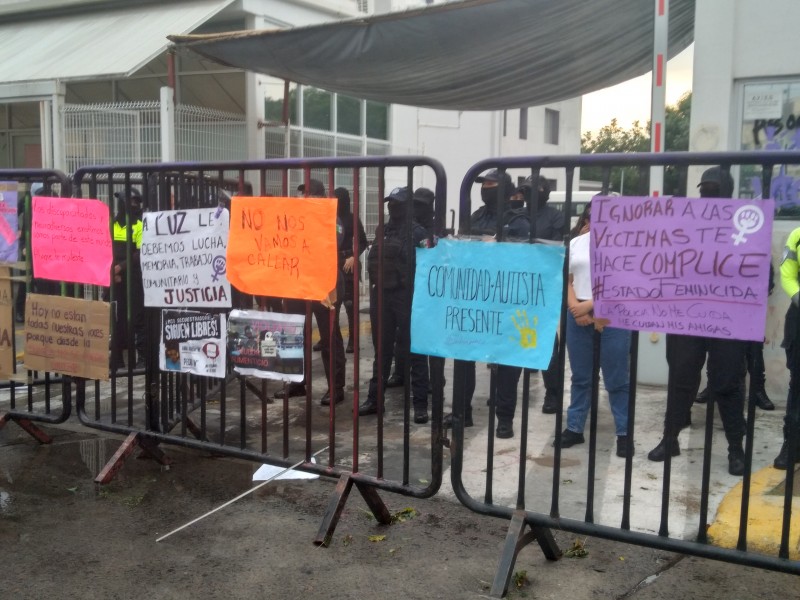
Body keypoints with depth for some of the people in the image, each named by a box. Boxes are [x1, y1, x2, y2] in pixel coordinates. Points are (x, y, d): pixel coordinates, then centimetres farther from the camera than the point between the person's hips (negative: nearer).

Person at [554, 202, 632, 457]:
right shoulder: (576, 242, 12)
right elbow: (566, 280, 10)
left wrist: (590, 305, -14)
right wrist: (575, 307, -6)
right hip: (577, 317, 4)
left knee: (617, 380, 1)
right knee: (580, 377, 12)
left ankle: (624, 433, 11)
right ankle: (574, 428, 20)